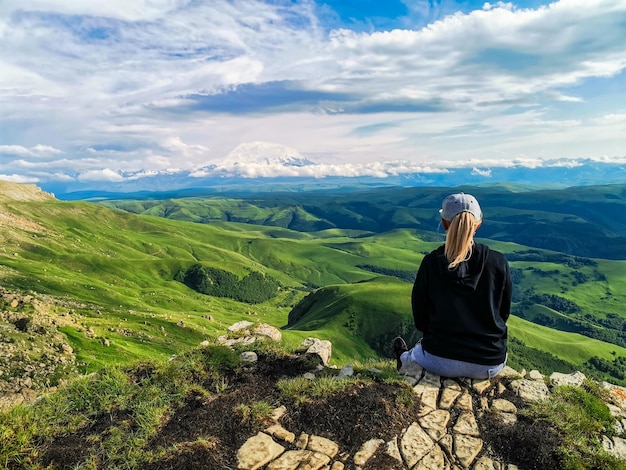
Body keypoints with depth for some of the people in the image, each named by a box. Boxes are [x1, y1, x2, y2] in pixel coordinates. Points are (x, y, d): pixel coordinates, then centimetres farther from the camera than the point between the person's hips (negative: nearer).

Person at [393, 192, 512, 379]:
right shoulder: (498, 262, -8)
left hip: (440, 362, -2)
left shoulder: (430, 262, -11)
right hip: (491, 365, 3)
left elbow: (420, 318, -2)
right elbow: (504, 313, 4)